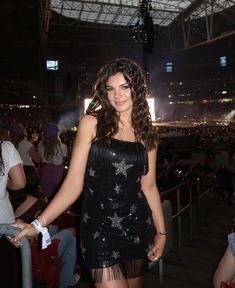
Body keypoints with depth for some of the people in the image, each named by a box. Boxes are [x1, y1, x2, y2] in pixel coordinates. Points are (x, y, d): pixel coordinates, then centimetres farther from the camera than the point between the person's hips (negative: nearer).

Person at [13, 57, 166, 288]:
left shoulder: (146, 132, 5)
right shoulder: (91, 123, -5)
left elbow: (149, 186, 9)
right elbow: (74, 183, -8)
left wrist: (161, 232, 10)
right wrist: (38, 224, -16)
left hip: (137, 226, 4)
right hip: (99, 227, -3)